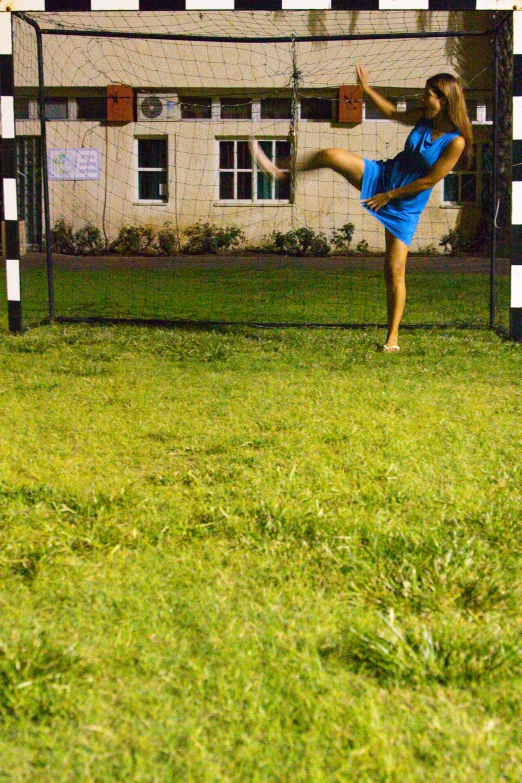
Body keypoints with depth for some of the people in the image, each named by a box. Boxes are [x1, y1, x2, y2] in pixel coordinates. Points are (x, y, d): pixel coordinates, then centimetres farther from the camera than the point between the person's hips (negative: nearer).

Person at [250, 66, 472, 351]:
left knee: (395, 271, -6)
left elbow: (429, 181, -17)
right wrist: (366, 89, 17)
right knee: (331, 155, -16)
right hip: (382, 176, 5)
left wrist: (389, 196, -11)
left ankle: (393, 336, 5)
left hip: (405, 207, -5)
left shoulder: (456, 142, -18)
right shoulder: (423, 117, 0)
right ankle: (281, 172, 5)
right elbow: (393, 114, 20)